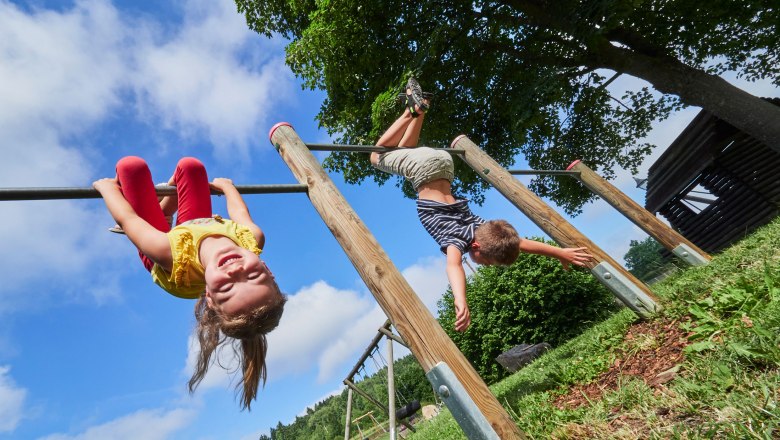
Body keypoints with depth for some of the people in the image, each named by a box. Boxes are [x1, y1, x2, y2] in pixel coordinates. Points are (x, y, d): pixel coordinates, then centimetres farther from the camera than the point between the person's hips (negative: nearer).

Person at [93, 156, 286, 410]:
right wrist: (226, 185, 0)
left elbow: (127, 218, -32)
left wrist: (107, 186, -13)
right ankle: (170, 193, 47)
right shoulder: (254, 239, -44)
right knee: (190, 165, 12)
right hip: (197, 224, 3)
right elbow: (240, 214, -20)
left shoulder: (172, 257, -52)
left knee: (132, 165, 2)